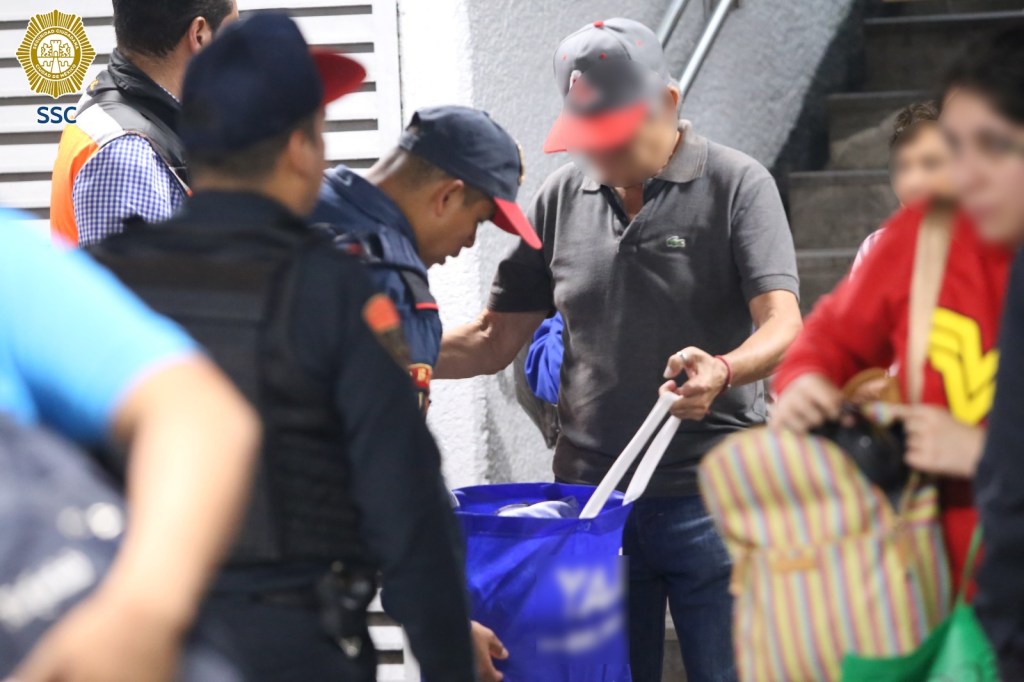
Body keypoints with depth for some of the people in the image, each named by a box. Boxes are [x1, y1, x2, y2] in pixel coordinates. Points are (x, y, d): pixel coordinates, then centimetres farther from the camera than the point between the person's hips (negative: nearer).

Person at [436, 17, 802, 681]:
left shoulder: (736, 184, -3)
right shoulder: (564, 197, 10)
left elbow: (782, 326, -14)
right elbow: (497, 339, 13)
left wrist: (723, 372, -37)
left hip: (709, 499, -4)